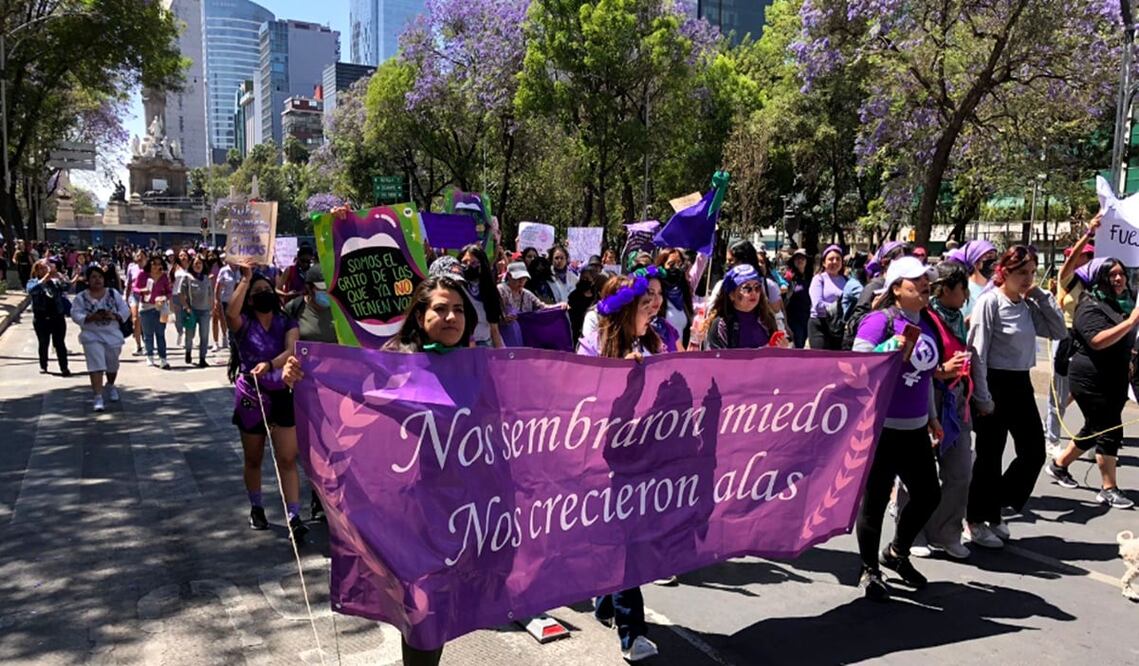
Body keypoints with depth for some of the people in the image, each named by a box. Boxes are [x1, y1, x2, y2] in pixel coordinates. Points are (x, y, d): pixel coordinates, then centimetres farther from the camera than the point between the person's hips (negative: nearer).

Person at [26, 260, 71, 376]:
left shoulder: (55, 281, 8)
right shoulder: (32, 282, 3)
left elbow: (65, 286, -11)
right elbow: (33, 289, -20)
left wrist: (56, 273, -21)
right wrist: (47, 275, -26)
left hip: (58, 317, 1)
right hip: (41, 318, -1)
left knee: (60, 343, -1)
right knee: (43, 344, 9)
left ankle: (64, 368, 1)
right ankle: (43, 366, 22)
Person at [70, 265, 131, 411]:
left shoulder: (114, 294, 2)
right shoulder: (81, 297, -2)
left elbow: (125, 310, 0)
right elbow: (76, 315, -10)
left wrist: (114, 316, -18)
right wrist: (91, 318, -25)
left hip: (112, 335, 3)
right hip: (92, 336, -3)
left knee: (112, 365, 18)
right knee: (96, 366, -14)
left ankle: (110, 386, 46)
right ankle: (98, 397, -15)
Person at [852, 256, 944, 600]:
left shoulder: (927, 323, 11)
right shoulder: (880, 321, -12)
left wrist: (932, 416, 23)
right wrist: (890, 349, -31)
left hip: (914, 428, 8)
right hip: (880, 426, -7)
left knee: (928, 494, 14)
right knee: (875, 499, 3)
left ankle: (896, 552, 37)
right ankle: (870, 572, 20)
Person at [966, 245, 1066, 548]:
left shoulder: (1028, 305, 7)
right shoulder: (989, 302, -14)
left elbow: (1058, 331, 10)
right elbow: (978, 352, -16)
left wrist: (1041, 296, 1)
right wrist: (982, 398, -17)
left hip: (1020, 384, 7)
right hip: (995, 384, -7)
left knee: (1034, 452, 9)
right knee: (990, 456, 3)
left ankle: (994, 511, 26)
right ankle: (975, 522, 20)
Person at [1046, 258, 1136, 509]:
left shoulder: (1125, 302, 12)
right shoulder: (1091, 306, -14)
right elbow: (1098, 340, -29)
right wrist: (1131, 321, -31)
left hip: (1115, 377, 9)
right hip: (1092, 378, -9)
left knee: (1095, 429, 16)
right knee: (1110, 431, -7)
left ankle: (1059, 465, 31)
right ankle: (1109, 489, 1)